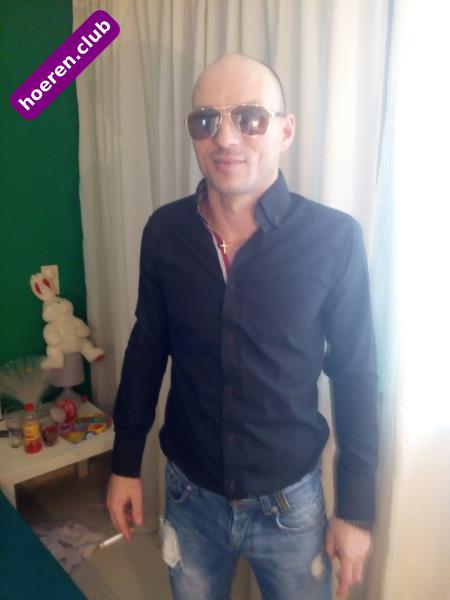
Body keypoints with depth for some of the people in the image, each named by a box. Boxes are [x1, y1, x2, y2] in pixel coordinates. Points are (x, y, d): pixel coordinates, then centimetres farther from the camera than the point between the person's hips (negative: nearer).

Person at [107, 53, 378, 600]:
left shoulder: (334, 238, -17)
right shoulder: (164, 230, -10)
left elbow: (356, 378, -9)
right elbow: (147, 348, 1)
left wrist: (355, 508, -5)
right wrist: (125, 462, 6)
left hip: (289, 498, -2)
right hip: (190, 492, 3)